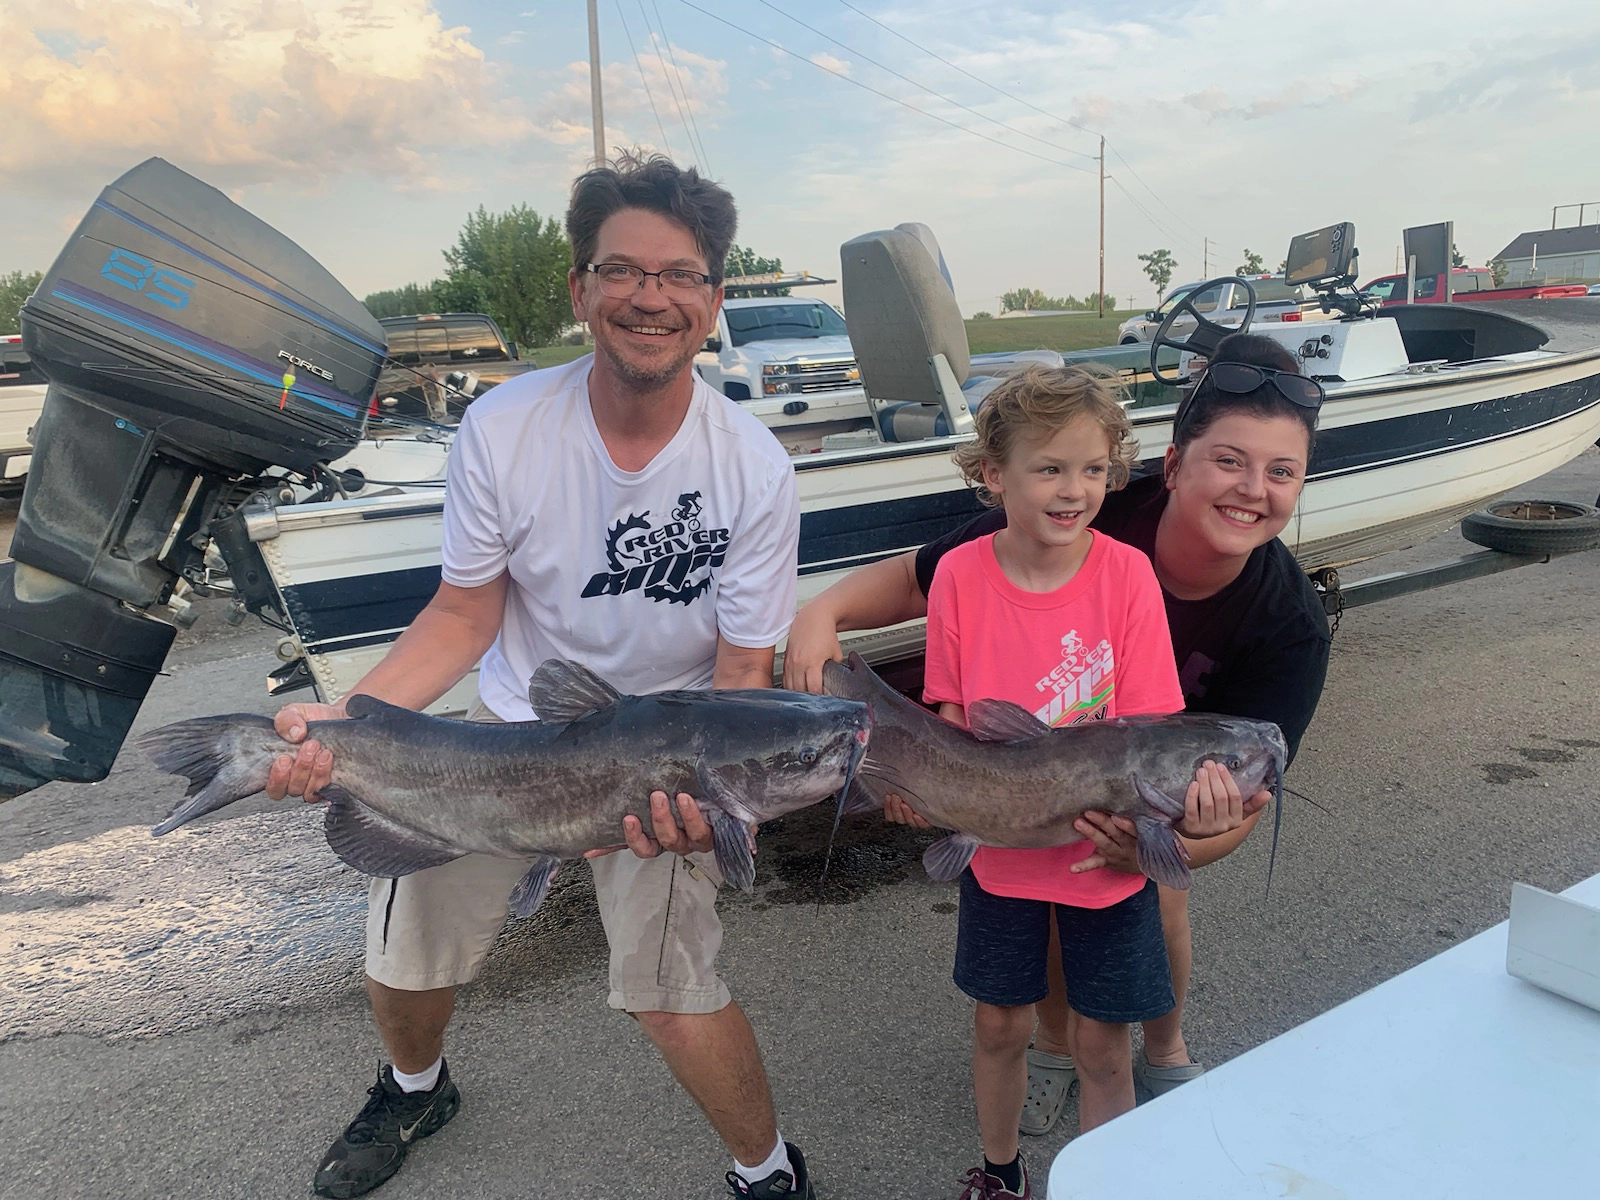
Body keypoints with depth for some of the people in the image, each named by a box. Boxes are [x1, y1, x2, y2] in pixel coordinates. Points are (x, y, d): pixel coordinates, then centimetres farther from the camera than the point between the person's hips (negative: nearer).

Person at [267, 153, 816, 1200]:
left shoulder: (753, 468, -20)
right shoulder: (503, 429, -17)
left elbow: (743, 670, -15)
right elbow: (465, 615, -7)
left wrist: (702, 787, -34)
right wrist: (346, 714, -21)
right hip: (513, 731, 3)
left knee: (672, 994, -13)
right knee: (402, 957, 13)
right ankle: (416, 1088, 51)